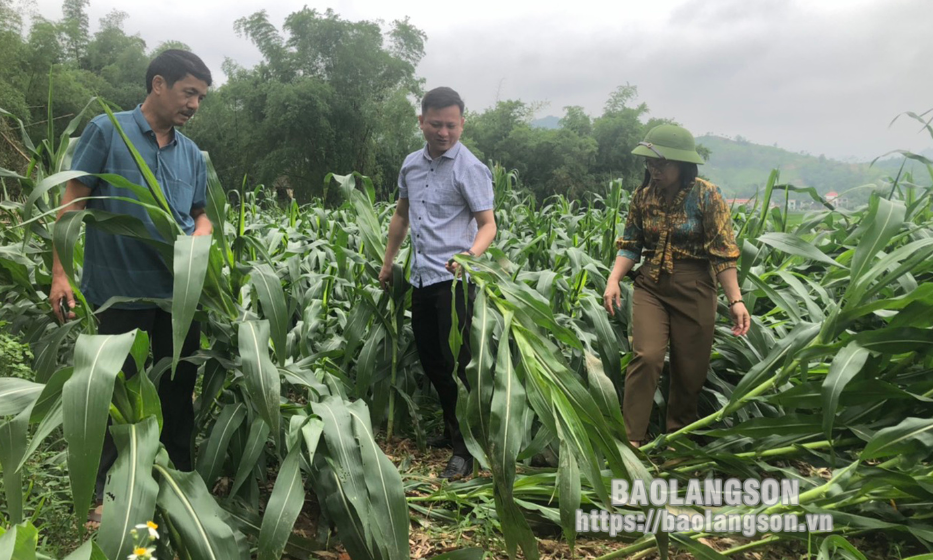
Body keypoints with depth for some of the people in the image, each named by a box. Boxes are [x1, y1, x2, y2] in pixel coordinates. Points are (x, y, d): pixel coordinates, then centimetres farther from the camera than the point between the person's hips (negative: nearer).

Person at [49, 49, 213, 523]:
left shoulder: (191, 154, 11)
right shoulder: (107, 131, -3)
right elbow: (72, 203, -6)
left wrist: (199, 237, -6)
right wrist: (60, 274, -13)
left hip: (180, 291, 5)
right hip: (122, 290, -4)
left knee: (178, 389, 13)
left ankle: (181, 479, 29)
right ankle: (103, 494, 23)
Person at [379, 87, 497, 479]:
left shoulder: (469, 169, -9)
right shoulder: (411, 164, 11)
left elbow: (488, 224, -11)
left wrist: (471, 255, -31)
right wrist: (387, 263, 24)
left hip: (453, 281, -7)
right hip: (421, 278, 7)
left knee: (455, 363, -6)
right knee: (428, 358, 16)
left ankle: (463, 449, 4)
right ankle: (450, 425, 36)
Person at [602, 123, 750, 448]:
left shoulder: (707, 196, -8)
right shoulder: (642, 196, 2)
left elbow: (723, 253, -9)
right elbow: (630, 246, 8)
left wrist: (735, 299, -16)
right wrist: (613, 280, -8)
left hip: (693, 290, -2)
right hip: (651, 287, 2)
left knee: (690, 368, 7)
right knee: (646, 357, -13)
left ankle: (679, 437, 29)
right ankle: (631, 437, -5)